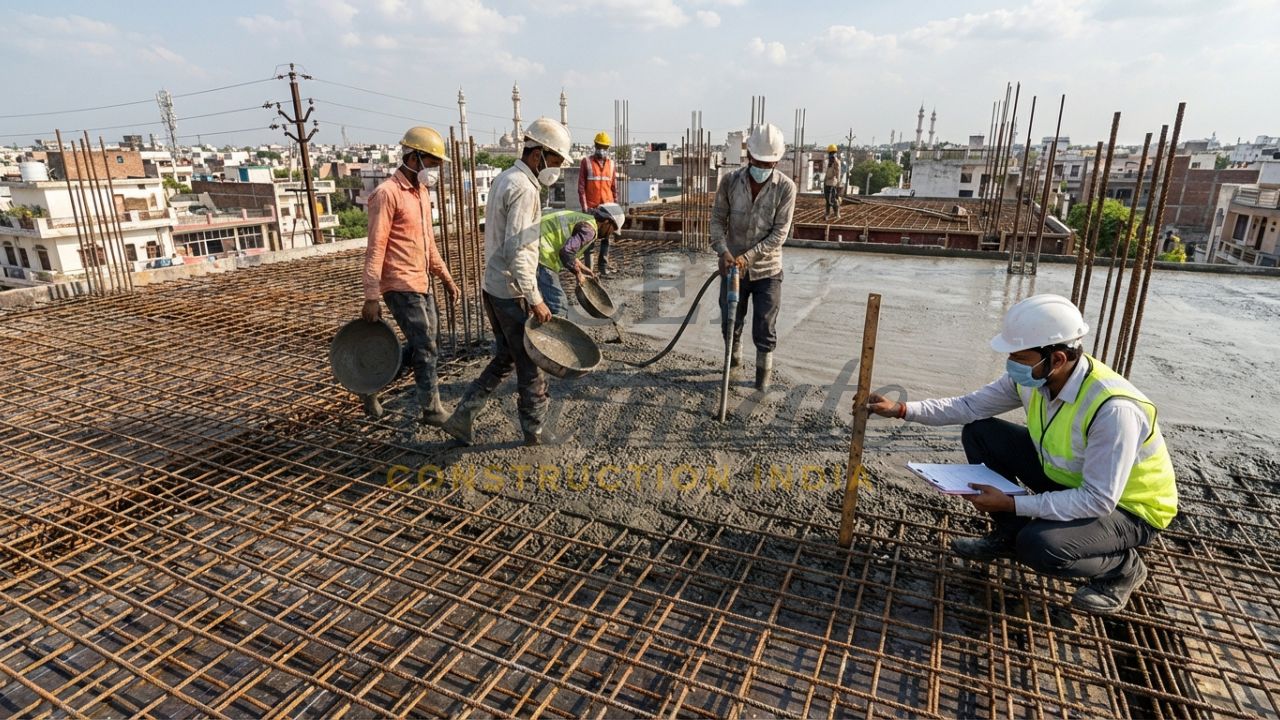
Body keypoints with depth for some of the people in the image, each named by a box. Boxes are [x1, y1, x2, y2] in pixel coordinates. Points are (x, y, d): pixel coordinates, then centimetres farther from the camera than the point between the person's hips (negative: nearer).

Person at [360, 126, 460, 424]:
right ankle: (431, 410, 11)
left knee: (419, 346, 14)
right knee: (425, 348, -3)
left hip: (422, 284, 9)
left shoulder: (422, 192, 14)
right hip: (401, 286, -9)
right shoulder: (387, 193, -13)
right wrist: (371, 298, -18)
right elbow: (375, 249, -16)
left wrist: (445, 277, 20)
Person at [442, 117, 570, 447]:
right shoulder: (524, 189, -19)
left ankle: (462, 417, 21)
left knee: (504, 358, 19)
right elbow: (516, 252, -25)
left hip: (493, 287, 10)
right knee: (531, 367, 4)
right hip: (513, 293, -10)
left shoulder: (504, 179, 13)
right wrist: (535, 299, -22)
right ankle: (534, 436, 18)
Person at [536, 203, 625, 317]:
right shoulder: (589, 229, -13)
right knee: (559, 308, -7)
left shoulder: (582, 218, 17)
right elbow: (566, 252, -24)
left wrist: (581, 267, 23)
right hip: (541, 256, -10)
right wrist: (578, 273, -10)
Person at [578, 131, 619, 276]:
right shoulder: (586, 162, -1)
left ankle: (603, 266, 14)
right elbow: (581, 186, -4)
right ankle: (588, 268, 5)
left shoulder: (611, 163, 9)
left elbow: (614, 187, 12)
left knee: (606, 238, 6)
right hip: (591, 207, -3)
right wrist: (584, 207, -11)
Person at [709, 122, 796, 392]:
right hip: (732, 267, 2)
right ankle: (734, 358, 43)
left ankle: (764, 371, 30)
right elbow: (718, 219, -2)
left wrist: (747, 257, -23)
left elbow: (780, 232, -15)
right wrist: (723, 251, -20)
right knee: (730, 323, 16)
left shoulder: (785, 187, -12)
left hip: (767, 270, -2)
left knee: (765, 329, 7)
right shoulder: (730, 181, -7)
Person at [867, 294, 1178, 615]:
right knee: (979, 432, -7)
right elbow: (971, 406, -5)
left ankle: (1123, 567, 3)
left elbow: (1099, 500, -33)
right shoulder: (1032, 378, -15)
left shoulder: (1113, 408, -37)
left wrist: (1012, 504, -34)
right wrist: (902, 409, -14)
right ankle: (1008, 535, 11)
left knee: (1038, 545, -32)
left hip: (1127, 507, -7)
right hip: (1067, 478, 7)